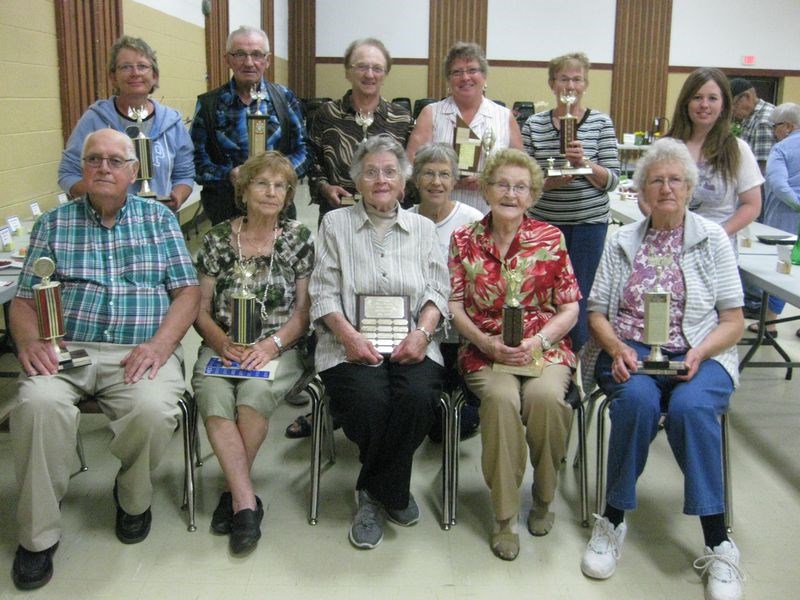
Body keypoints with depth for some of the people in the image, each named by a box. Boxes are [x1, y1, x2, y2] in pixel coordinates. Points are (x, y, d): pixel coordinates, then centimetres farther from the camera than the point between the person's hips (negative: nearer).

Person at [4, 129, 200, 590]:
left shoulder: (160, 219, 13)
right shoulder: (54, 223, 15)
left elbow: (188, 292, 5)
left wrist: (159, 345, -12)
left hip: (141, 351, -1)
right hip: (65, 350, 1)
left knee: (153, 410, -32)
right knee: (37, 402, -31)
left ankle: (134, 498, 2)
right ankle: (38, 534, -11)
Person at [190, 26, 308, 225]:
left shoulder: (285, 98, 6)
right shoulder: (208, 104, 2)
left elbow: (302, 149, 6)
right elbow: (196, 158, 0)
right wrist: (228, 175, -18)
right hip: (225, 211, -1)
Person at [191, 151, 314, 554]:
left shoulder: (298, 238, 5)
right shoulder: (219, 238, 9)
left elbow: (303, 309, 2)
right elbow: (200, 307, 8)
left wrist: (270, 345, -14)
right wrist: (222, 342, -11)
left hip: (279, 350, -1)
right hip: (223, 347, 2)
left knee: (253, 392, -32)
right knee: (213, 396, -29)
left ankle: (233, 493, -10)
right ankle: (246, 502, -22)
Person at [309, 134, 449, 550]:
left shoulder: (423, 228, 17)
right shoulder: (335, 224, 11)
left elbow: (437, 290, 9)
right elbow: (324, 293, 3)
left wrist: (422, 331, -11)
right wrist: (349, 335, -14)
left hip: (410, 345, 2)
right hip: (351, 344, -1)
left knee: (419, 396, -30)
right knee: (368, 400, -32)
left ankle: (375, 492, -5)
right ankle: (392, 492, -2)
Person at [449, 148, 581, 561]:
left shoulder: (551, 239, 3)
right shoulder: (464, 240, 5)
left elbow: (569, 308, 4)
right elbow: (454, 304, 4)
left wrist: (538, 341, -12)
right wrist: (484, 341, -12)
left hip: (544, 348, 1)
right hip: (484, 350, 0)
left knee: (544, 396, -31)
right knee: (501, 399, -32)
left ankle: (543, 497, -3)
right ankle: (504, 516, -16)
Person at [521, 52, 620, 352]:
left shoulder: (601, 122, 2)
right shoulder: (534, 124, 5)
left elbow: (612, 179, -1)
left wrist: (585, 163, -19)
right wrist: (549, 182, -16)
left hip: (589, 221, -1)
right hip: (545, 220, 1)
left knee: (578, 299, -1)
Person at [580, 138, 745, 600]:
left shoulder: (713, 238, 7)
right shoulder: (622, 242, 12)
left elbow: (733, 321, 4)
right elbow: (597, 311, 9)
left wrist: (699, 353, -15)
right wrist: (618, 349, -11)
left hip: (698, 355, -1)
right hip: (629, 352, 1)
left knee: (691, 406, -34)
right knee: (637, 400, -33)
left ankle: (718, 544, -22)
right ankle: (614, 521, -16)